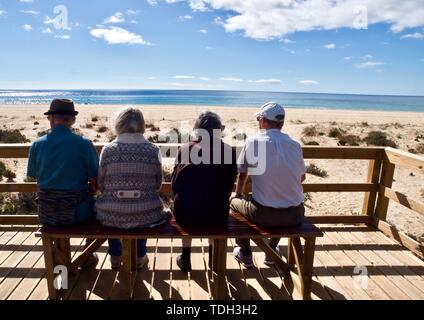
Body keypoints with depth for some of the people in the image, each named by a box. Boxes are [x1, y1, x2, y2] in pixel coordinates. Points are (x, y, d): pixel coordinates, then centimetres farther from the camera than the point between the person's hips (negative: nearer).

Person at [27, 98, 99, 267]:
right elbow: (95, 182, -10)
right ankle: (88, 256, 37)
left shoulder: (37, 144, -4)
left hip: (46, 213, 3)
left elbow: (34, 176, 7)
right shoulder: (84, 143, -12)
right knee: (96, 206, 30)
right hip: (77, 210, -3)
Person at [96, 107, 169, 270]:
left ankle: (115, 257, 47)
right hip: (146, 216, 0)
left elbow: (101, 186, 0)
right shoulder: (153, 150, -5)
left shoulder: (108, 149, -6)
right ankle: (139, 257, 44)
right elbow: (157, 185, 2)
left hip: (111, 216, 0)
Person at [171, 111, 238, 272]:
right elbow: (229, 186, 9)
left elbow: (175, 183, 7)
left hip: (184, 213, 1)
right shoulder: (228, 151, 2)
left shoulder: (185, 149, 3)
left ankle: (185, 259, 43)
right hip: (217, 215, 0)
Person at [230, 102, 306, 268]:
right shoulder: (295, 144, 4)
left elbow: (242, 175, 7)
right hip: (295, 215, 4)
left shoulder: (253, 141, -5)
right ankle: (272, 251, 43)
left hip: (263, 214, -3)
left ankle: (245, 254, 36)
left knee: (234, 202, 26)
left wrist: (238, 195, 27)